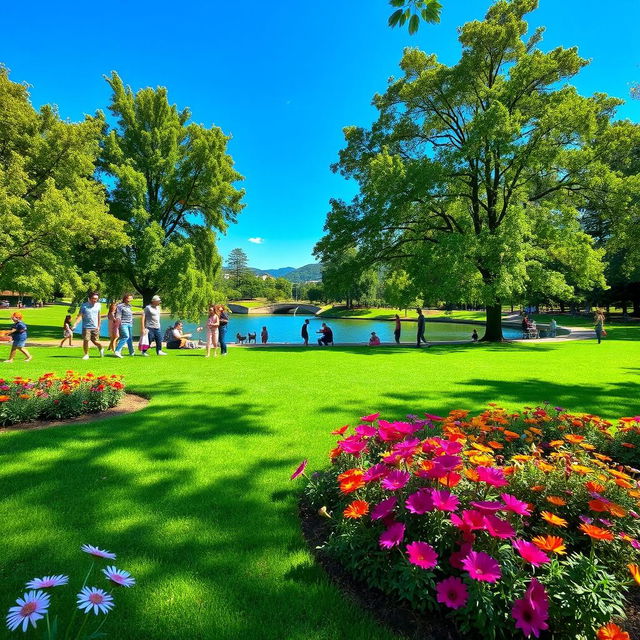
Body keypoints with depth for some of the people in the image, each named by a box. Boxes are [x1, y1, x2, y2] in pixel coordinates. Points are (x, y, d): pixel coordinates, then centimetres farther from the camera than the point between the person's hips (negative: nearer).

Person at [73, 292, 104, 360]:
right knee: (85, 340, -7)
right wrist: (75, 324, -18)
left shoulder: (98, 305, 4)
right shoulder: (84, 305, -4)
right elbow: (79, 316, -6)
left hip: (95, 327, 1)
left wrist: (98, 326, 11)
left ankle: (101, 349, 32)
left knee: (95, 341, 1)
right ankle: (86, 354, 10)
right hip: (86, 327, -1)